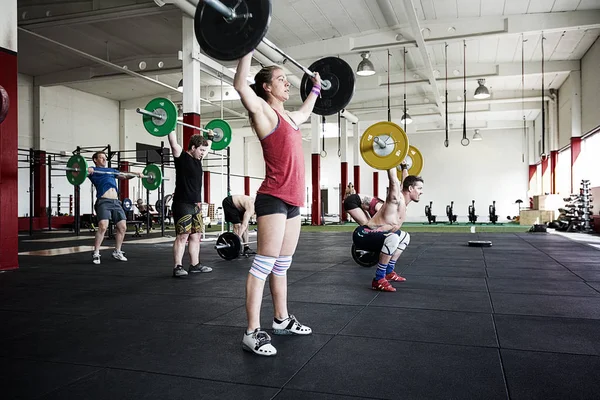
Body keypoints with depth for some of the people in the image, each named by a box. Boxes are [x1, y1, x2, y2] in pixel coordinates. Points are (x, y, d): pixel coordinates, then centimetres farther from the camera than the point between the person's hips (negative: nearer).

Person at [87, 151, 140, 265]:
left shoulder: (112, 170, 29)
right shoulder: (93, 170, 11)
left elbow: (124, 176, 31)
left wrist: (135, 174, 15)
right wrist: (88, 170, -31)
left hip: (116, 202, 6)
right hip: (103, 202, -6)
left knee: (122, 227, 3)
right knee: (103, 226, -20)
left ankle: (117, 252, 19)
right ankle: (96, 254, -8)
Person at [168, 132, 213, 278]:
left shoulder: (197, 159, 14)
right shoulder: (181, 156, -6)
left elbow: (207, 147, 32)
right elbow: (173, 142, -19)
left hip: (196, 205, 8)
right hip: (182, 204, -8)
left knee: (196, 235, 10)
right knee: (182, 235, -9)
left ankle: (195, 265, 18)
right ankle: (177, 267, -4)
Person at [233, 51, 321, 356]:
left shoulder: (290, 118, 19)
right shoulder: (264, 112, -3)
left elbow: (307, 110, 42)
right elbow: (240, 84, -18)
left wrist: (316, 88, 49)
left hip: (292, 201, 9)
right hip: (272, 199, -8)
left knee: (282, 265, 15)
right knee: (264, 264, -10)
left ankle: (282, 320, 27)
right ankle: (252, 332, -5)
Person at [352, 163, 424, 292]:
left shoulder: (403, 200, 11)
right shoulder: (397, 198, -16)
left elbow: (405, 181, 30)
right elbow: (393, 180, -27)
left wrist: (404, 167, 37)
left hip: (373, 235, 11)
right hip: (363, 235, -11)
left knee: (405, 237, 26)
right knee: (393, 238, -38)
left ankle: (389, 272, 23)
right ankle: (379, 279, -25)